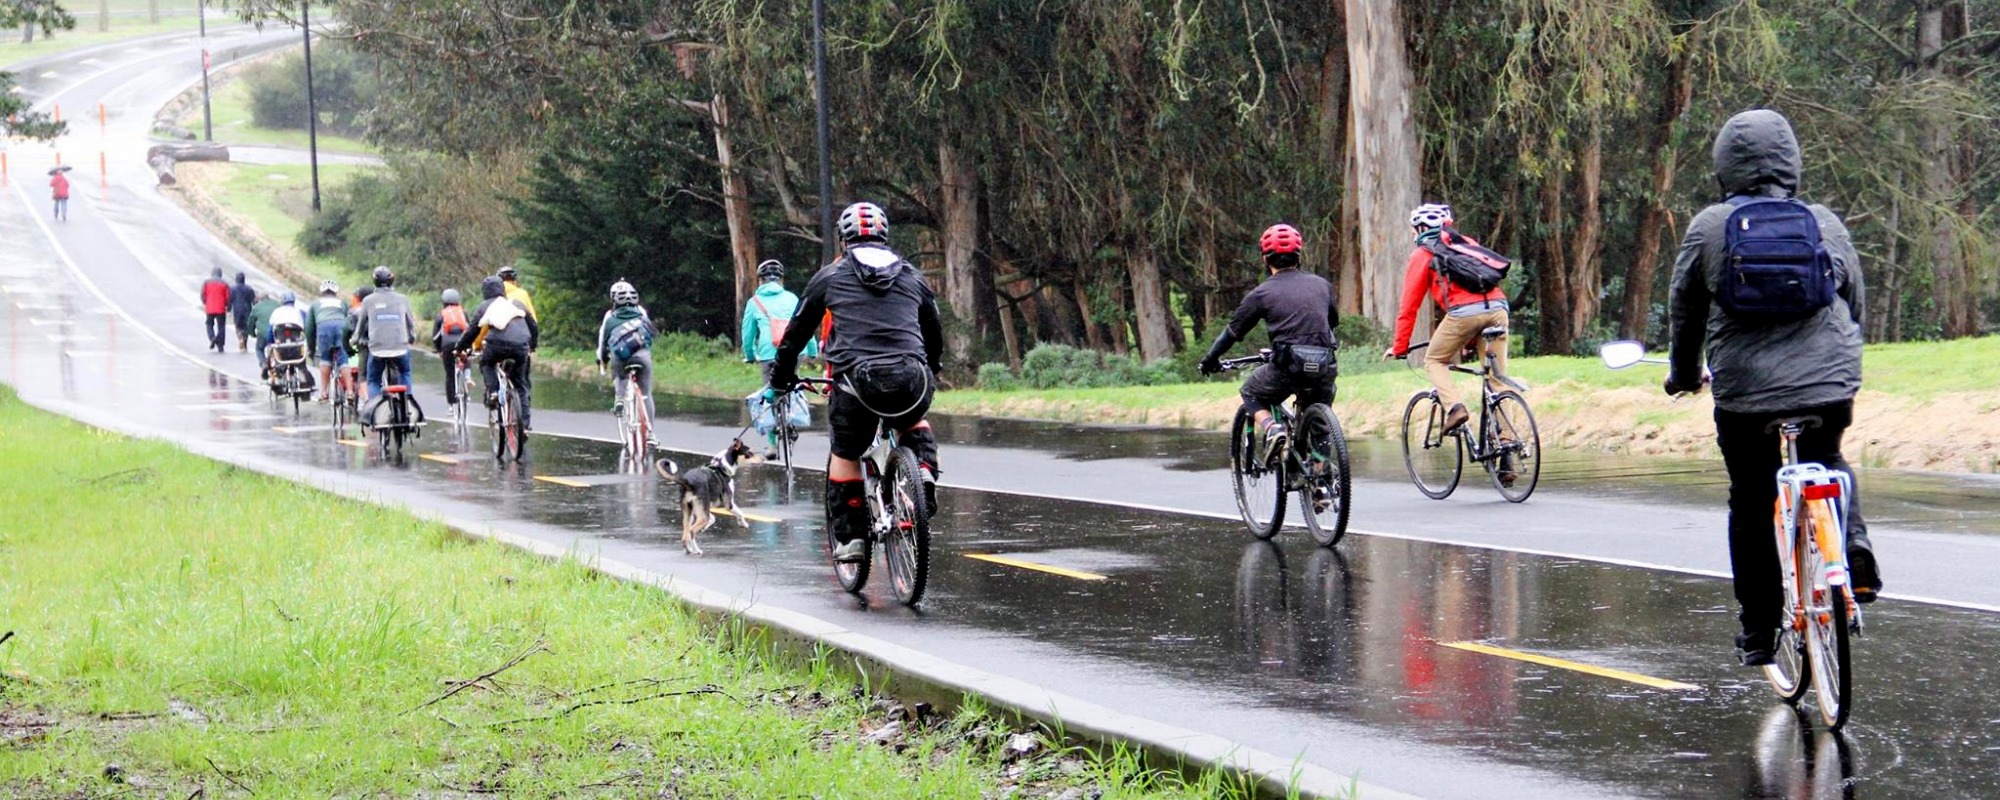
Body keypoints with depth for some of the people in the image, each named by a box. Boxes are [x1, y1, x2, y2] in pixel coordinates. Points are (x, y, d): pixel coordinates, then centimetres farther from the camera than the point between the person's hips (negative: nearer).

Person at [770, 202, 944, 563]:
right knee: (914, 426, 35)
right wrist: (930, 373, 50)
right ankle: (925, 474, 9)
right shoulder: (912, 277, 22)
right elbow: (934, 335, 32)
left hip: (857, 379, -2)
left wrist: (781, 374, 37)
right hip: (912, 381, 2)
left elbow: (797, 330, 23)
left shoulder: (831, 276, 16)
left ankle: (849, 536, 13)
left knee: (845, 454, 19)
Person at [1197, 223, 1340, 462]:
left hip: (1287, 366, -3)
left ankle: (1272, 428, -3)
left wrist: (1210, 360, 27)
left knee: (1251, 394, 24)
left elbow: (1233, 331, 12)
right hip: (1323, 367, 3)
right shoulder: (1321, 285, 16)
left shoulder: (1262, 293, 6)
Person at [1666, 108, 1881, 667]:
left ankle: (1758, 633, 14)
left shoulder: (1707, 228, 0)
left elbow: (1685, 311, 10)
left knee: (1751, 506, 11)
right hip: (1830, 388, 2)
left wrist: (1684, 375, 28)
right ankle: (1852, 549, 2)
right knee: (1828, 466, 29)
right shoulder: (1824, 224, 5)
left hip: (1744, 393, -2)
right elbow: (1855, 302, 15)